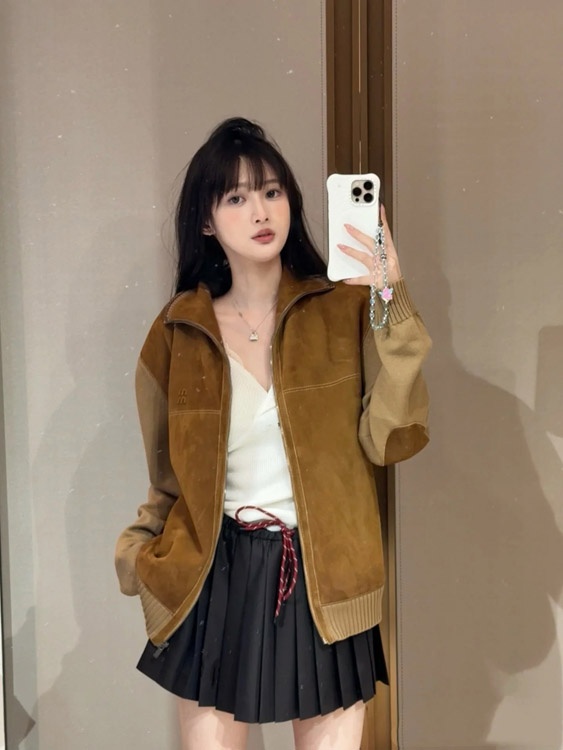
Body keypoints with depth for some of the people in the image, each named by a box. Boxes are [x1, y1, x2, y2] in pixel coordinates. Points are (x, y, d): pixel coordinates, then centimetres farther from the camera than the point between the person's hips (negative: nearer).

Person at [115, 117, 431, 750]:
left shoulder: (343, 308, -3)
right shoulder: (179, 331, 1)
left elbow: (390, 438, -14)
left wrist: (388, 307, -19)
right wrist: (141, 555, 0)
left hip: (323, 576, 0)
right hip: (217, 581, 1)